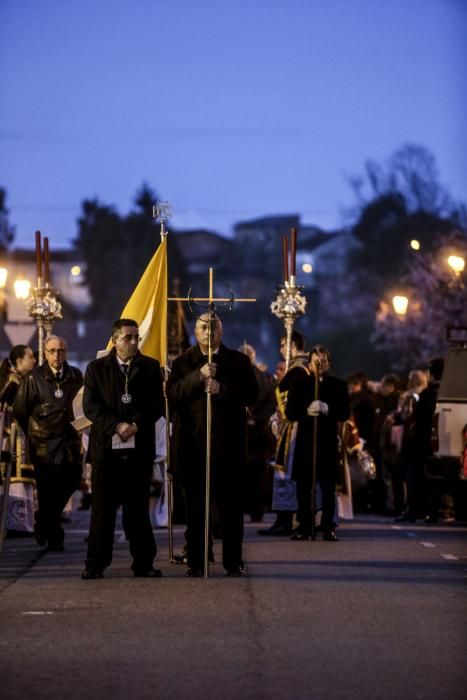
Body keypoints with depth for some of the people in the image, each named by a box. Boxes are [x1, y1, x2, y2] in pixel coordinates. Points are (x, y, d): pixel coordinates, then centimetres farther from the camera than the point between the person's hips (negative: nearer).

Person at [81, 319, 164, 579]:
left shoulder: (150, 367, 9)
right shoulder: (96, 369, 6)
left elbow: (157, 404, 4)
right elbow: (90, 406, -1)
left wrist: (137, 424, -12)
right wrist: (116, 426, -14)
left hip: (140, 448, 1)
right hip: (105, 447, -1)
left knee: (138, 507, 4)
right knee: (102, 507, 1)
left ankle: (143, 562, 8)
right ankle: (96, 563, 5)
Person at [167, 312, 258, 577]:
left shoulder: (238, 361, 8)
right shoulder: (183, 363, 8)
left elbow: (252, 393, -3)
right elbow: (173, 394, -7)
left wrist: (221, 388, -15)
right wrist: (199, 376, -19)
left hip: (228, 445, 0)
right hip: (193, 443, 0)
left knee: (230, 507, 2)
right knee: (195, 508, 4)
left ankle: (234, 562, 8)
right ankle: (195, 562, 9)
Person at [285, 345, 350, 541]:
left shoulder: (338, 385, 8)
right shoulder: (298, 382, 8)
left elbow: (345, 413, -2)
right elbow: (290, 412, 1)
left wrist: (327, 410, -20)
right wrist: (307, 411, -18)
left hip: (328, 441, 0)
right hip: (305, 439, 0)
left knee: (328, 486, 0)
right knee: (303, 485, 1)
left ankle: (328, 527, 3)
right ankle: (304, 526, 7)